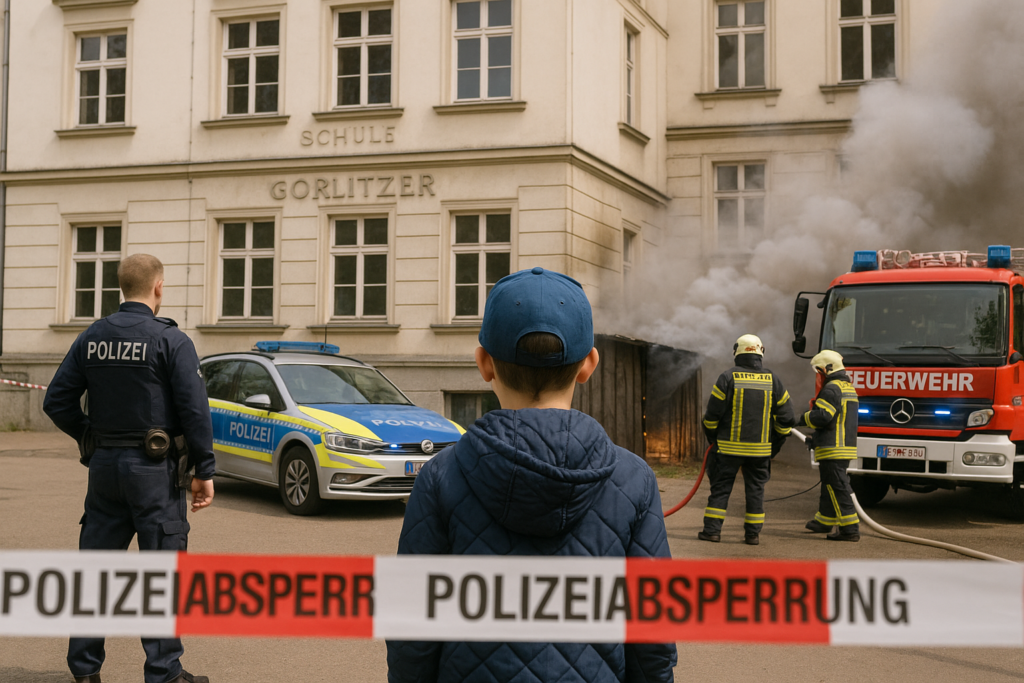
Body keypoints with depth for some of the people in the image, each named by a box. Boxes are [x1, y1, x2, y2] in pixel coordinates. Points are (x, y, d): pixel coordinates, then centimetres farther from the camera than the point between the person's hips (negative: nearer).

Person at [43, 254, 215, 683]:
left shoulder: (91, 338, 5)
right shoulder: (171, 341, -10)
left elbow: (57, 402, 5)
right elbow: (195, 410, -14)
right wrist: (204, 472, -9)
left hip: (104, 466, 5)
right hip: (155, 469, -5)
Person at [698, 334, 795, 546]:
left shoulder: (728, 377, -6)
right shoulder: (772, 380, 3)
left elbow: (712, 413, -6)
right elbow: (785, 418, 5)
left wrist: (712, 438, 10)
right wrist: (775, 445, 14)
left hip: (729, 447, -2)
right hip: (760, 448, 2)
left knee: (720, 487, 5)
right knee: (755, 489, 10)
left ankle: (712, 530, 4)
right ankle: (752, 534, 10)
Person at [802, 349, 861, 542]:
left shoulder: (832, 389, -15)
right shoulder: (849, 388, 19)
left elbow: (821, 416, -24)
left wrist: (803, 418, -4)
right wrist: (815, 437, 20)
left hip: (833, 448, -10)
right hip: (847, 446, 10)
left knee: (838, 489, -8)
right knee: (830, 485, 22)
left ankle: (850, 529, -10)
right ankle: (824, 520, 36)